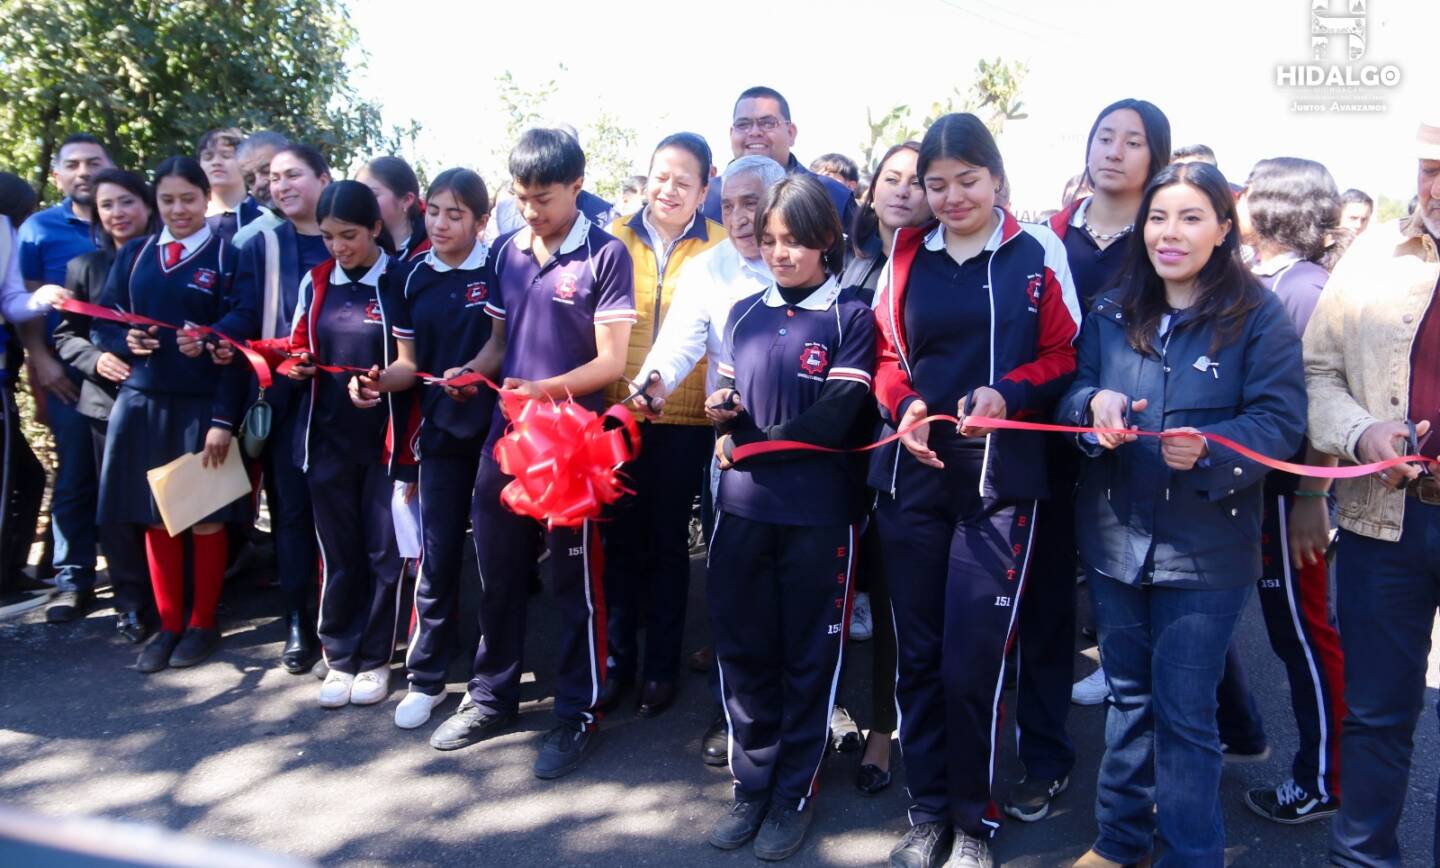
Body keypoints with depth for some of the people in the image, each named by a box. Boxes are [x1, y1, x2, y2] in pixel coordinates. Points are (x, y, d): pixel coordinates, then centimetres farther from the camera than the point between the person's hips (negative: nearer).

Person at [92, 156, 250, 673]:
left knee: (207, 518, 4)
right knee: (156, 518, 8)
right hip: (143, 402, 4)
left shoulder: (227, 257, -2)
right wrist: (126, 341, -12)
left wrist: (224, 418, -15)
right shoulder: (133, 256, 11)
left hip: (203, 405, -4)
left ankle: (203, 625, 20)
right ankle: (168, 625, 22)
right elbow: (101, 324, 12)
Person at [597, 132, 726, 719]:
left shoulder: (720, 248, 0)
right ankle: (618, 659, 24)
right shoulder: (616, 238, 4)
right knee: (621, 538, 9)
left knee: (668, 541, 9)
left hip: (684, 418, -1)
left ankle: (661, 666, 23)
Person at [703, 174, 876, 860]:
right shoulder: (744, 314, 12)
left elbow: (838, 417, -13)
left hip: (818, 512, -4)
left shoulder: (851, 316, -3)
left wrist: (750, 440, -9)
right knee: (742, 649, 11)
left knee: (809, 656, 9)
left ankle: (795, 793, 25)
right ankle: (752, 784, 28)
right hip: (742, 505, 4)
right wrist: (723, 415, -6)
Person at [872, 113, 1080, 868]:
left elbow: (1063, 356, 0)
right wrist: (903, 405, -9)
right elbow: (887, 353, 11)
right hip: (911, 475, 3)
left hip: (999, 479, -3)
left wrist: (1006, 394, -18)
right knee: (916, 652, 9)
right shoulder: (906, 255, 9)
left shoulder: (1038, 252, 1)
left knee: (970, 664, -4)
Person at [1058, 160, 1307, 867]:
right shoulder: (1112, 313, 7)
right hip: (1113, 536, 4)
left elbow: (1281, 421, -9)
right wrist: (1095, 403, -13)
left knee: (1184, 712, 3)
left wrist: (1209, 451, -26)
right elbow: (1073, 394, 10)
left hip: (1205, 547, -4)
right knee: (1128, 695, 18)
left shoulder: (1258, 316, -5)